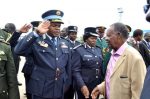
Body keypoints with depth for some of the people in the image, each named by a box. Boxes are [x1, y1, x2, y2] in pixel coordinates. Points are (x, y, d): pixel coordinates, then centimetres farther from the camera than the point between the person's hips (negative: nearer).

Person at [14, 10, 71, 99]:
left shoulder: (65, 43, 7)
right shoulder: (36, 41, -6)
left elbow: (68, 67, 13)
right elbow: (19, 51, -22)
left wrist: (67, 85, 14)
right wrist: (36, 33, -27)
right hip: (40, 91, -4)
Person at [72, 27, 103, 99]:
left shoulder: (99, 49, 9)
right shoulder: (78, 50, -8)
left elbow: (101, 67, 14)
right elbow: (76, 71, -13)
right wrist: (82, 86, -21)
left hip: (97, 86, 5)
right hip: (84, 87, -5)